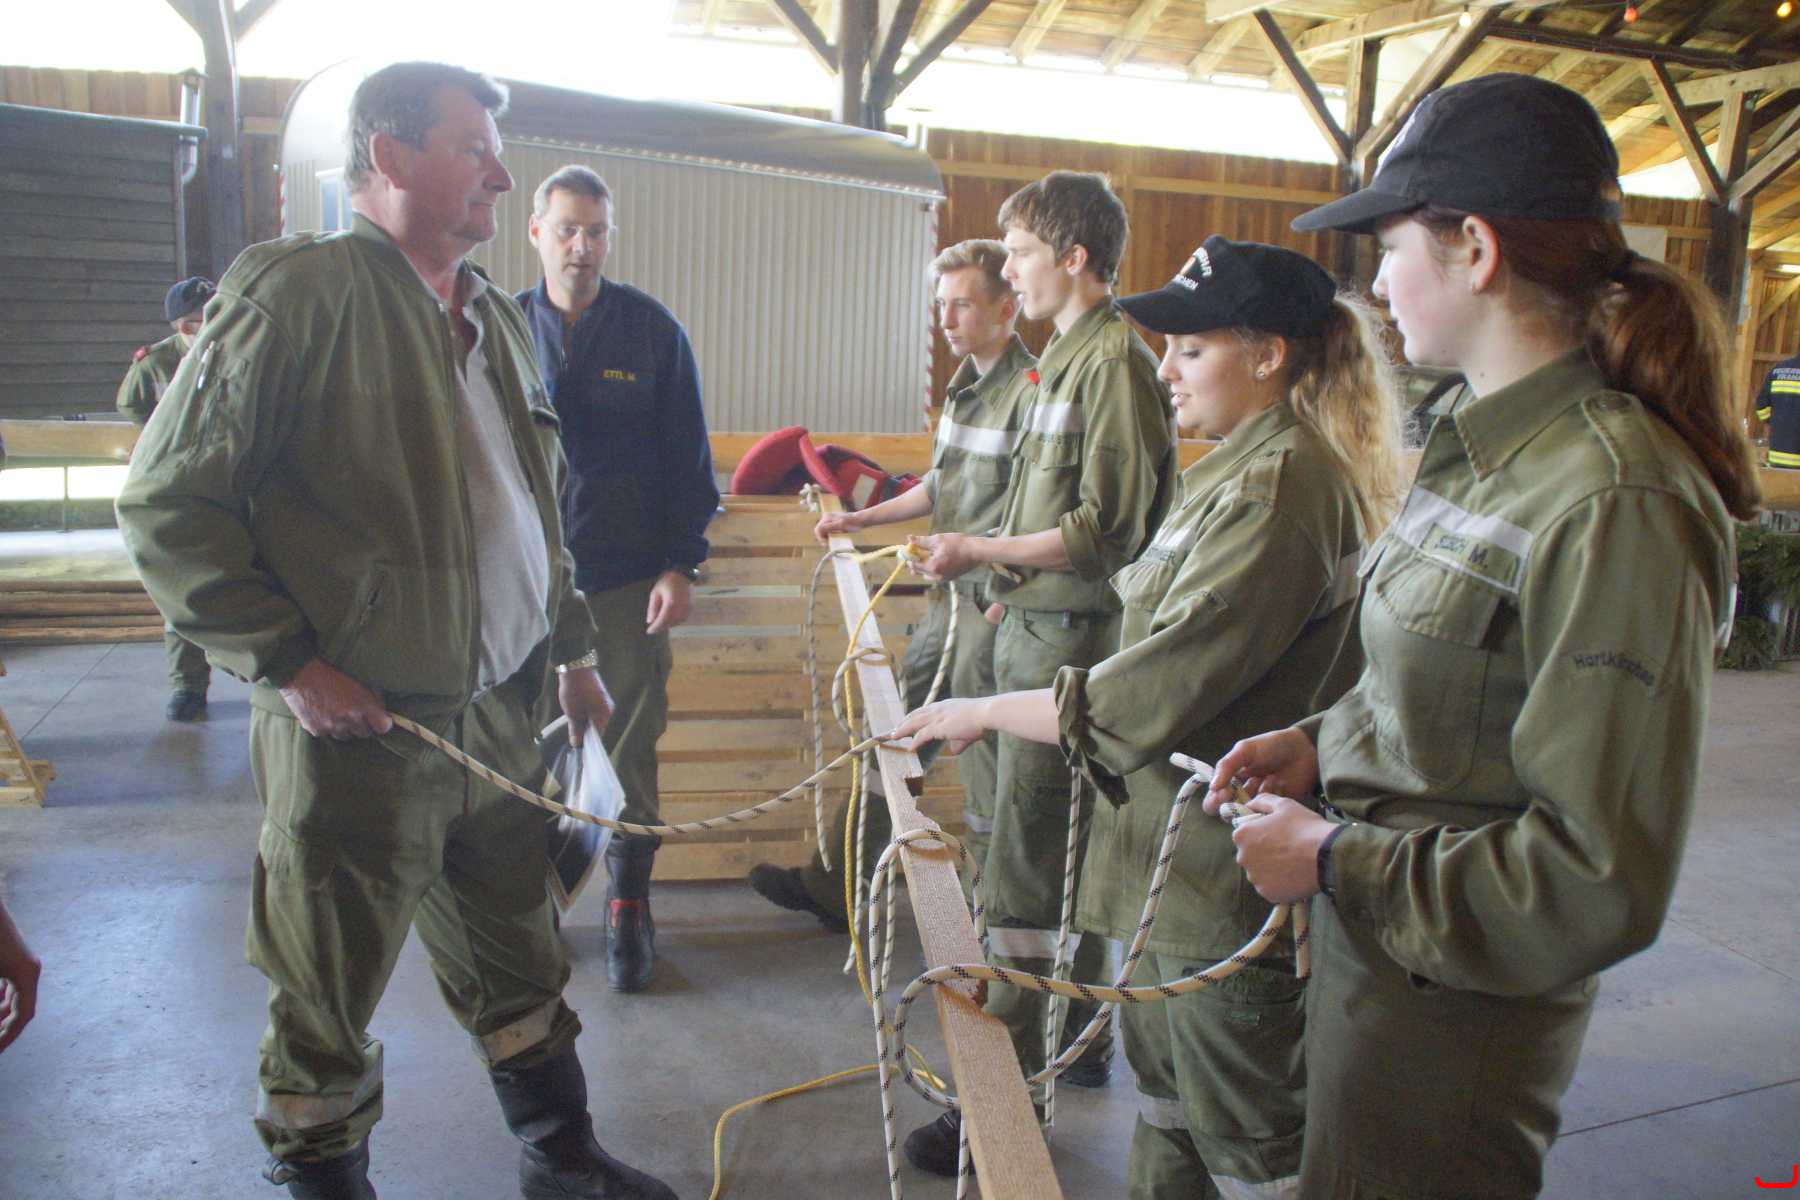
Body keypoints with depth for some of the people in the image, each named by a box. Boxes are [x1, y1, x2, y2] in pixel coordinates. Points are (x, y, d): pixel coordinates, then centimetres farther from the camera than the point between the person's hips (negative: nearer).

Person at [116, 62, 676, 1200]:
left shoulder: (497, 317, 12)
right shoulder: (299, 288, -12)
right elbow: (168, 502, -12)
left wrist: (571, 648, 18)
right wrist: (287, 659, -16)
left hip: (497, 715, 7)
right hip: (358, 728, -7)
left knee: (519, 965, 22)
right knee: (329, 1000, 11)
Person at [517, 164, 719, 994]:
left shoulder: (652, 330, -1)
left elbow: (688, 458, 1)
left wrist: (681, 565, -5)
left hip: (629, 578, -1)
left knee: (631, 747, 6)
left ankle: (629, 906, 20)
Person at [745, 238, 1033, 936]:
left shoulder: (1031, 393, -14)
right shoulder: (965, 385, 14)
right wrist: (861, 519, 25)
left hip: (996, 604, -9)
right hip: (951, 598, 9)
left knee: (985, 763, 1)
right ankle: (834, 885, 25)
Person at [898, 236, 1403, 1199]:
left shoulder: (1281, 484, -22)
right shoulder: (1249, 469, 11)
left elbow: (1157, 691, -25)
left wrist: (984, 712, -16)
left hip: (1231, 871, -10)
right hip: (1185, 854, 10)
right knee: (1165, 1082, 24)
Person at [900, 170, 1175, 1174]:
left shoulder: (1116, 358, -14)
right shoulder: (1070, 355, 16)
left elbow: (1107, 530, -19)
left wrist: (982, 552, -15)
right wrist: (1008, 574, 19)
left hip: (1071, 640, -10)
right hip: (1042, 632, 10)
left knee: (1025, 874, -5)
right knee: (1065, 854, 19)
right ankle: (1078, 1037, 35)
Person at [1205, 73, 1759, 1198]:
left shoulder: (1616, 503, -25)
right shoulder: (1483, 446, 3)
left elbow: (1602, 882, -25)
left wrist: (1337, 859, -19)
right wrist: (1318, 743, 1)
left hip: (1456, 1018, -8)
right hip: (1368, 956, 8)